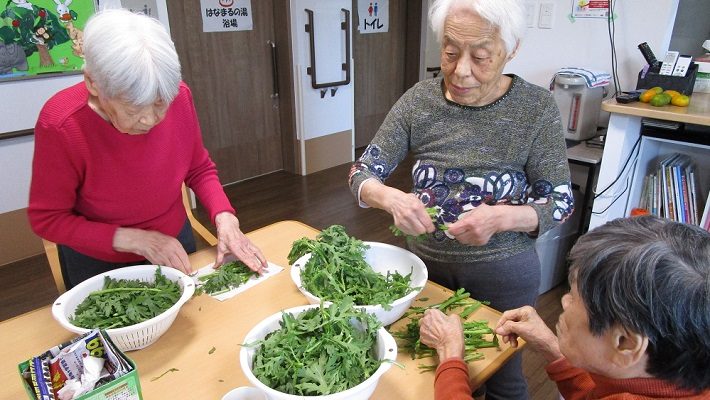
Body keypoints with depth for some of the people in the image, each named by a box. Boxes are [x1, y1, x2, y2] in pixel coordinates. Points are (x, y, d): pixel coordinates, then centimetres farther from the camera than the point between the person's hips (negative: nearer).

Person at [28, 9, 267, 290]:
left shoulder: (178, 97, -22)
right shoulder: (60, 125, -29)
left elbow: (199, 170, -7)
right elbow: (47, 219, -18)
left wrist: (223, 217, -24)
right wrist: (135, 240, -26)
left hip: (175, 245, 3)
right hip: (99, 265, -2)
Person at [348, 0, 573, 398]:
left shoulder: (537, 108, -16)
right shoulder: (419, 100, -10)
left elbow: (561, 202, -10)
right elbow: (363, 172, -6)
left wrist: (502, 217, -30)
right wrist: (391, 198, -29)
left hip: (503, 274, -2)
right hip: (425, 262, 3)